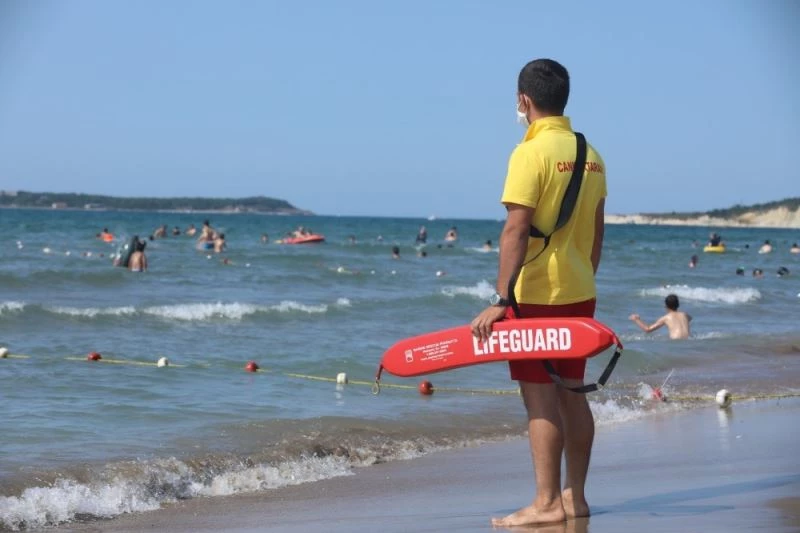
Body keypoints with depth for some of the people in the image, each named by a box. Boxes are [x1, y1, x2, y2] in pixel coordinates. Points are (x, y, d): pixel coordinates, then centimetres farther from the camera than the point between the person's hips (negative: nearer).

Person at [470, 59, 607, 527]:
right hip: (580, 294, 8)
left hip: (538, 296, -8)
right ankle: (575, 497, 17)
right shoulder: (590, 155, 9)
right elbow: (597, 230, 14)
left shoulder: (532, 153, -13)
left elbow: (517, 230, -19)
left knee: (540, 397, -4)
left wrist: (501, 299, -19)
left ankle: (547, 503, -3)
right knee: (571, 393, 12)